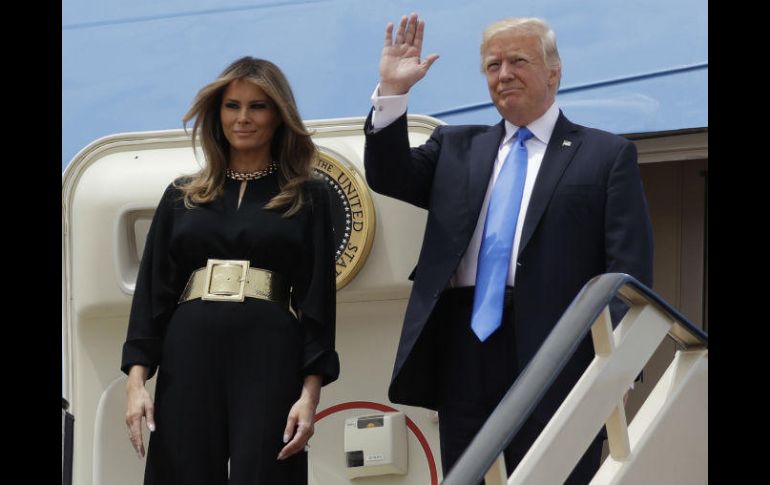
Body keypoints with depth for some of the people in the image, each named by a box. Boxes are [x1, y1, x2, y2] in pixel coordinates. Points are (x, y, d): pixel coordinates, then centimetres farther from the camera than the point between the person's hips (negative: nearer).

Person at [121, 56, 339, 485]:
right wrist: (137, 380, -1)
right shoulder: (182, 197, 16)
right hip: (189, 357, 2)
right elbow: (152, 289, 11)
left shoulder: (308, 198, 11)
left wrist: (310, 393, -7)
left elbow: (318, 298, 4)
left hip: (270, 360, -2)